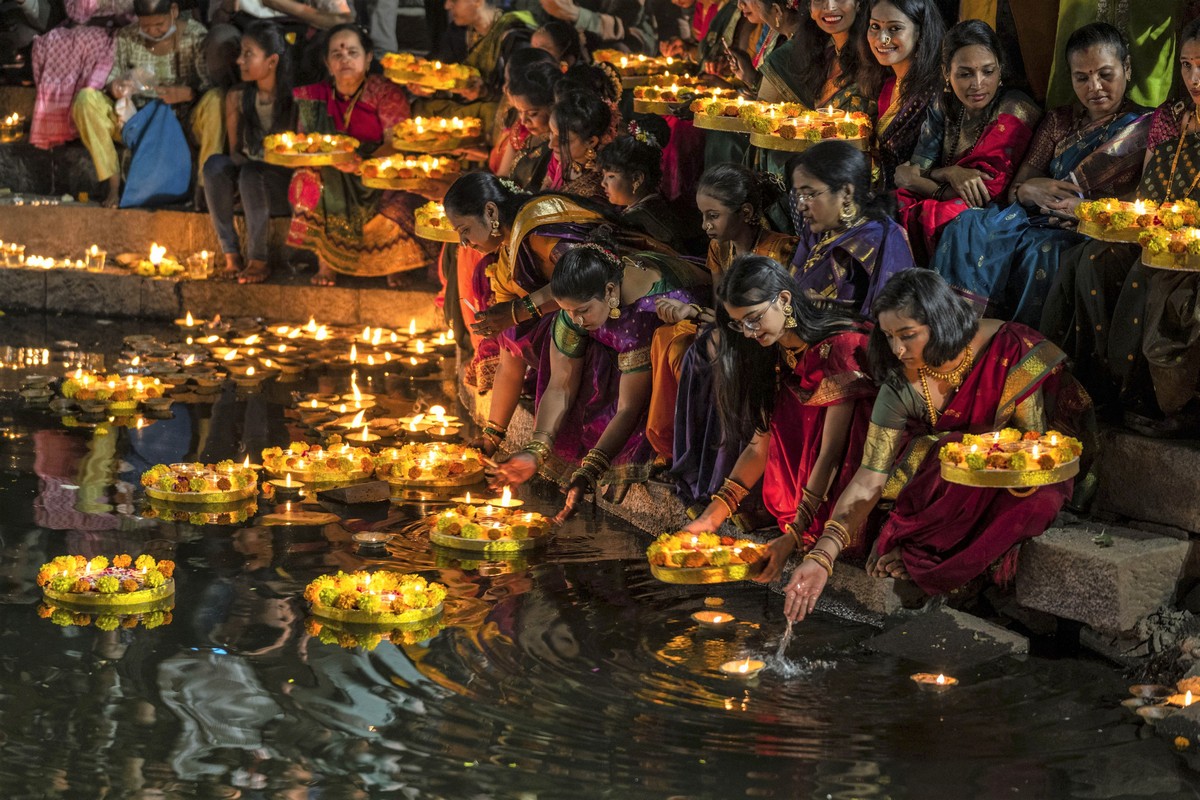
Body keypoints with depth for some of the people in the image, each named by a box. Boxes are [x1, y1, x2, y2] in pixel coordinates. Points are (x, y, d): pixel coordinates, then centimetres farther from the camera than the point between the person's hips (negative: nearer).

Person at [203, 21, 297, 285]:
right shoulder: (237, 97, 3)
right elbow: (235, 150, 7)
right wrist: (239, 162, -16)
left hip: (284, 184, -4)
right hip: (247, 180, 4)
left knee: (251, 172, -35)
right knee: (215, 163, -27)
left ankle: (259, 260, -23)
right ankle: (230, 254, -24)